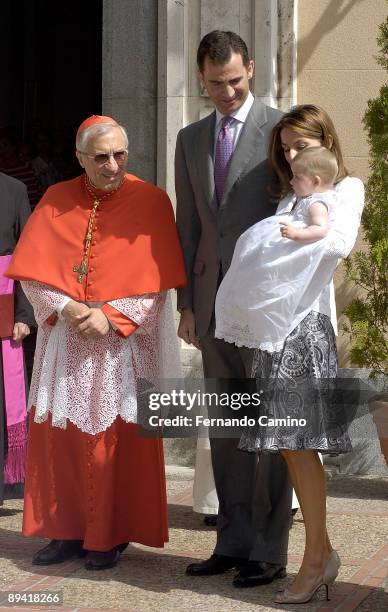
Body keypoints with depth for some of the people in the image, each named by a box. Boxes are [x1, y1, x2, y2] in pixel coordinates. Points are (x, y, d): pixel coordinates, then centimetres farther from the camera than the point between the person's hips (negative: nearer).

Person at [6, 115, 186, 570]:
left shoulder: (150, 201, -4)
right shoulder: (56, 200, 4)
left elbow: (156, 280, -8)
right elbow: (33, 271, 1)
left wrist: (112, 316, -17)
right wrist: (65, 307, -15)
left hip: (126, 341, -3)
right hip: (65, 339, 3)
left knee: (117, 439, 0)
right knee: (59, 434, 4)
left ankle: (111, 535, 11)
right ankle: (67, 530, 16)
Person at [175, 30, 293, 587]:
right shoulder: (191, 139, 14)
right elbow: (188, 226, 15)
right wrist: (186, 304, 10)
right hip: (213, 300, 6)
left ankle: (269, 552, 4)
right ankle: (233, 542, 18)